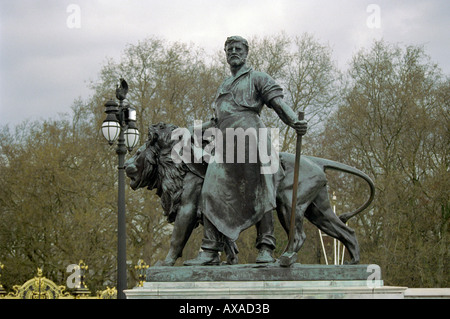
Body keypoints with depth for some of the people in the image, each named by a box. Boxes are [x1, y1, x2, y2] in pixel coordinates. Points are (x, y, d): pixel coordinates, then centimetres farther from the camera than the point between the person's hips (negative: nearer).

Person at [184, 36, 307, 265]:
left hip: (250, 140, -6)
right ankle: (210, 251, -6)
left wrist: (294, 122, -21)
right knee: (212, 193, -5)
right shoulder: (223, 87, 32)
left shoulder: (257, 79, 11)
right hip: (225, 146, 6)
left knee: (259, 194, -9)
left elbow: (278, 102, -3)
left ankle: (265, 249, -10)